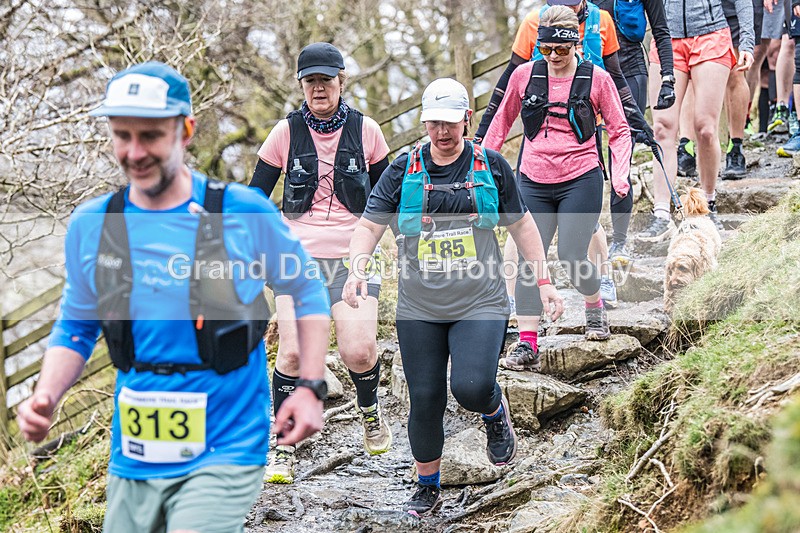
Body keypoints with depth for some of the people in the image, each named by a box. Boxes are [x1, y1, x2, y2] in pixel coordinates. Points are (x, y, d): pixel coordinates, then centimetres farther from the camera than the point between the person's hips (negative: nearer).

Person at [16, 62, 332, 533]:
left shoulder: (246, 213, -8)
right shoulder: (90, 225, 0)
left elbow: (308, 293, 6)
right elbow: (75, 327, 12)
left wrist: (310, 389, -2)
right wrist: (46, 398, -5)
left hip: (225, 454, -4)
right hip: (133, 461, 4)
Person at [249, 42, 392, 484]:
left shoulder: (365, 131, 3)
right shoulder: (286, 132, 1)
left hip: (352, 257, 0)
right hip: (298, 255, 0)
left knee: (359, 351, -14)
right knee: (293, 352, -11)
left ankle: (370, 412, 20)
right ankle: (285, 450, 6)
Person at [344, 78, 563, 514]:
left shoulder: (491, 166, 3)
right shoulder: (403, 170, 2)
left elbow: (521, 224, 12)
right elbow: (369, 225, -1)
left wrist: (544, 281, 9)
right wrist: (357, 269, -20)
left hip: (481, 304, -1)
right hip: (419, 310, 1)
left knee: (472, 388, -21)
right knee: (425, 400, 3)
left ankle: (495, 413, 16)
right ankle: (427, 484, 25)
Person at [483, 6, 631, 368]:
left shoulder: (596, 79, -3)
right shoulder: (525, 76, 2)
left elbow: (619, 131, 4)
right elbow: (502, 122, 16)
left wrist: (620, 174, -10)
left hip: (581, 180, -2)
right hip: (534, 182, 2)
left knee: (571, 256, -10)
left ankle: (595, 307, 23)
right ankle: (527, 344, -1)